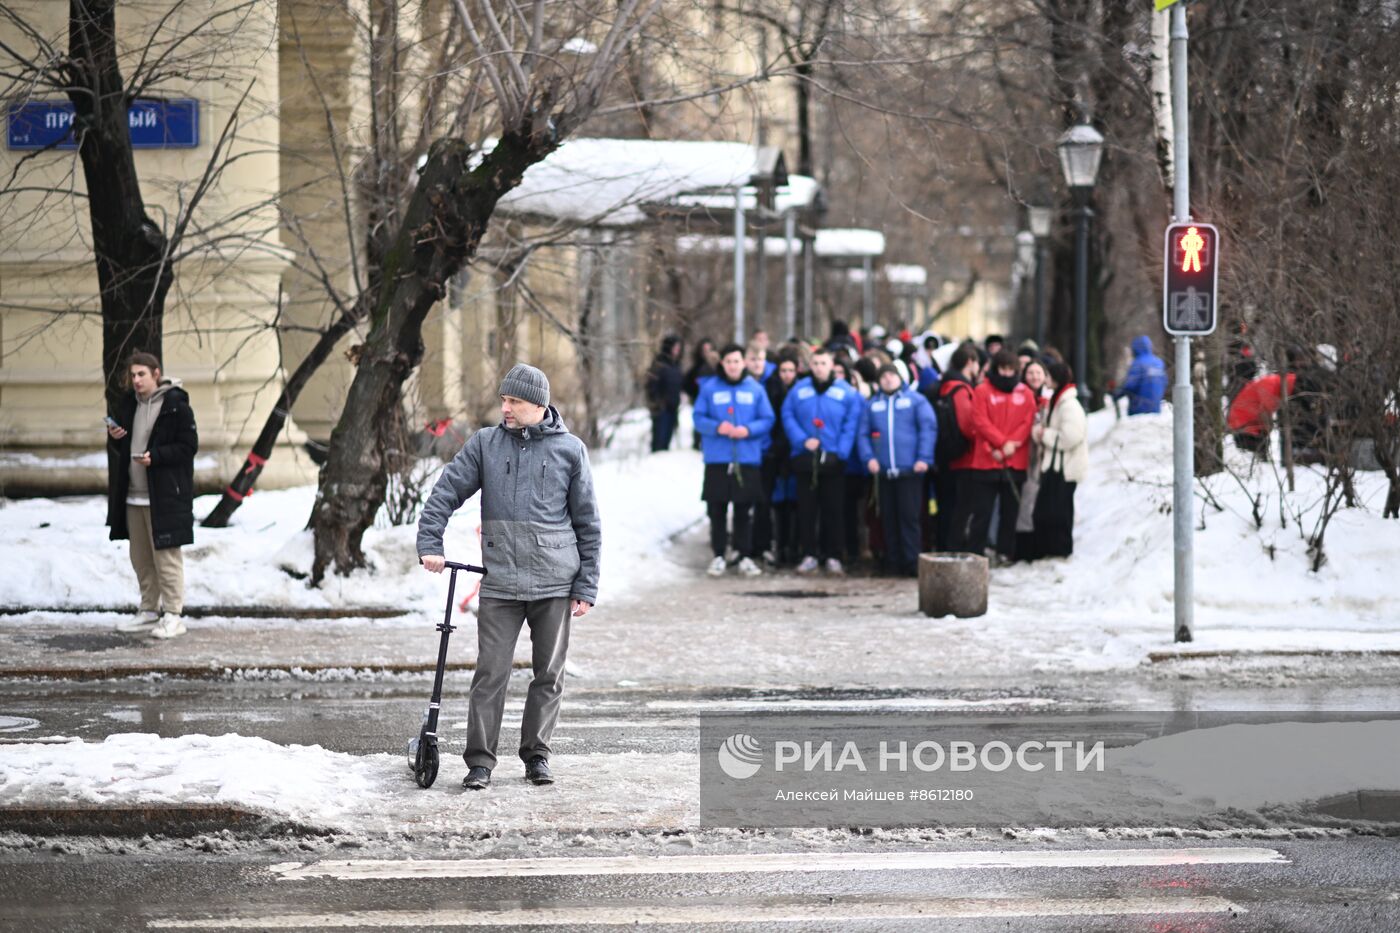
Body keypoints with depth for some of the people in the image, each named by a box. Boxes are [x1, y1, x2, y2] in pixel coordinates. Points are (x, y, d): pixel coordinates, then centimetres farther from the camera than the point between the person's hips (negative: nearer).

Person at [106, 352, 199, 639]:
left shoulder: (176, 405, -9)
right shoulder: (128, 405, 13)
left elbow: (189, 446, -11)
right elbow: (120, 450, 21)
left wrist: (155, 457, -22)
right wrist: (115, 438, -2)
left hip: (164, 496, -7)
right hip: (133, 495, 7)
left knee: (166, 556, -6)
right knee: (140, 558, 13)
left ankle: (173, 615, -1)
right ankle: (149, 611, 22)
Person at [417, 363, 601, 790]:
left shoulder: (570, 449, 4)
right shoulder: (485, 444, 6)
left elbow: (588, 523, 6)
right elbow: (445, 493, 6)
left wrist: (586, 587, 3)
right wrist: (430, 544, -9)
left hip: (555, 584, 0)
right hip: (499, 584, 0)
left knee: (549, 674, 7)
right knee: (490, 673, -4)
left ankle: (537, 754, 18)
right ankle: (480, 760, 1)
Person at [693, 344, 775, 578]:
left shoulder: (755, 389, 5)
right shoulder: (709, 388, 3)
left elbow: (767, 419, 4)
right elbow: (699, 418, 1)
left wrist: (748, 430, -14)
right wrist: (717, 427, -17)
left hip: (747, 458, 0)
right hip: (717, 458, 0)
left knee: (745, 510, 4)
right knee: (717, 509, 2)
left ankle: (745, 557, 12)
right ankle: (718, 556, 11)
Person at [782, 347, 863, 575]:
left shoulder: (847, 392, 1)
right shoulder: (799, 389, 6)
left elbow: (852, 424, -3)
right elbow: (788, 416, 3)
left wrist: (841, 451, -13)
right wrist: (802, 440, -11)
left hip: (833, 460, -1)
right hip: (805, 459, 1)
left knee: (833, 509, 3)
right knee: (806, 509, 3)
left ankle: (833, 556, 10)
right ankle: (809, 555, 10)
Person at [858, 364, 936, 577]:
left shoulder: (915, 400, 3)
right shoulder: (873, 404, 14)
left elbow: (929, 428, -4)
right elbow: (863, 433, 11)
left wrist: (924, 458, -13)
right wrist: (868, 457, -4)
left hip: (909, 470, -4)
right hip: (884, 471, 4)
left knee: (909, 517, -5)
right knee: (889, 519, 8)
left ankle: (912, 563, -4)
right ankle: (893, 563, 14)